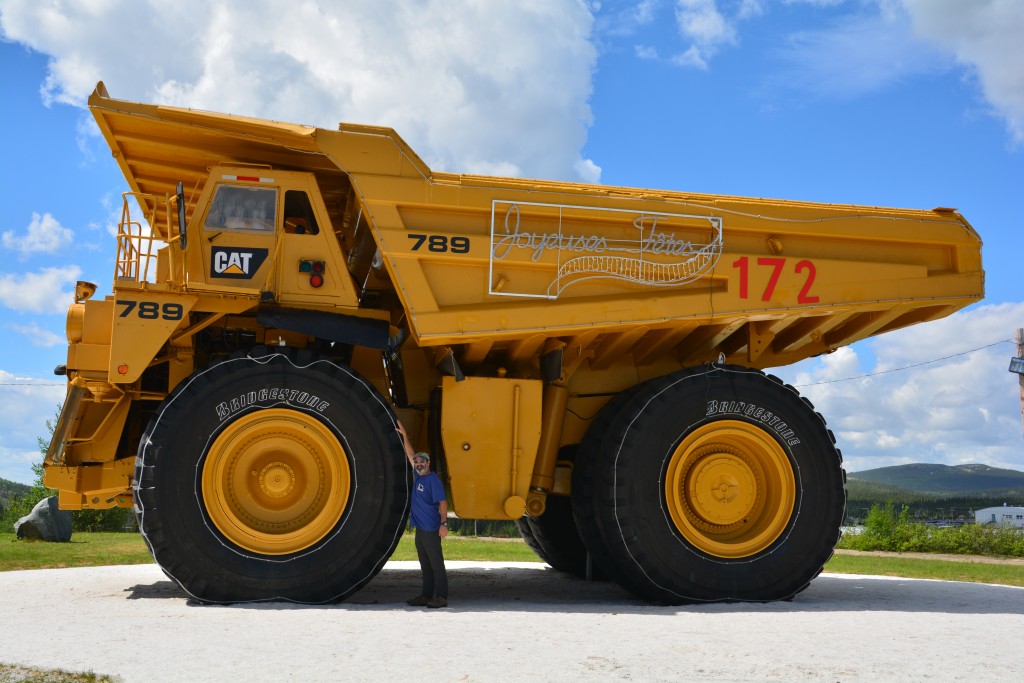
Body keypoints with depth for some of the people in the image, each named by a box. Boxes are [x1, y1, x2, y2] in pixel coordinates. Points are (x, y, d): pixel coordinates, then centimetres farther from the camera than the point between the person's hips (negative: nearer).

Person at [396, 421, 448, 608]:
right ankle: (426, 596, 15)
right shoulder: (418, 477, 12)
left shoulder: (433, 479, -10)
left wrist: (444, 523, -23)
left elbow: (442, 502, -15)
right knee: (425, 565, 11)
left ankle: (441, 597, -7)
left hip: (431, 529, -8)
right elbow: (410, 455, 22)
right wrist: (404, 435, 21)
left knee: (436, 564, -7)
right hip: (420, 528, 8)